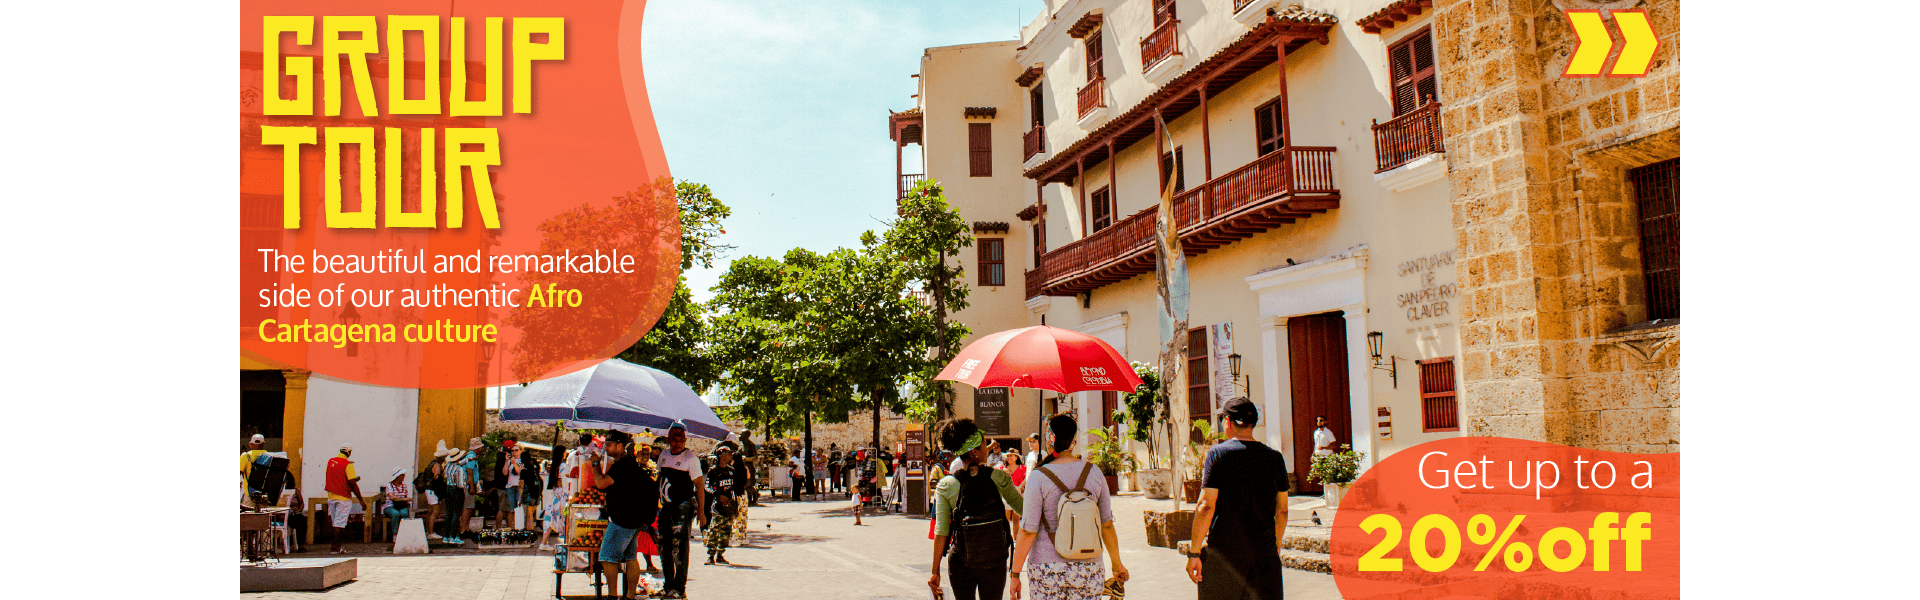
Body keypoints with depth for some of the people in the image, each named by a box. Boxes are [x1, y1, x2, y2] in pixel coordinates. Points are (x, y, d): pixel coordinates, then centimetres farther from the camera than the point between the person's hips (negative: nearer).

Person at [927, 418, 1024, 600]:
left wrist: (935, 571, -3)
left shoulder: (946, 486, -8)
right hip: (995, 563, 0)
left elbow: (941, 532, -9)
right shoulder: (998, 478, -9)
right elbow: (1022, 508, 3)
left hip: (961, 564, 0)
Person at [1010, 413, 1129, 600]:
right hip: (1087, 568, 3)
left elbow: (1028, 532, -11)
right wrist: (1117, 564, 20)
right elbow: (1107, 525, 7)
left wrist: (1015, 574, -3)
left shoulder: (1039, 477, -10)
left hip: (1047, 570, -3)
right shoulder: (1094, 473, 0)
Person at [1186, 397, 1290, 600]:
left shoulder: (1218, 453, -7)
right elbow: (1282, 510, 11)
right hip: (1265, 553, 3)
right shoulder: (1275, 457, 5)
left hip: (1224, 552, -3)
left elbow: (1206, 506, -12)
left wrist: (1193, 553, -7)